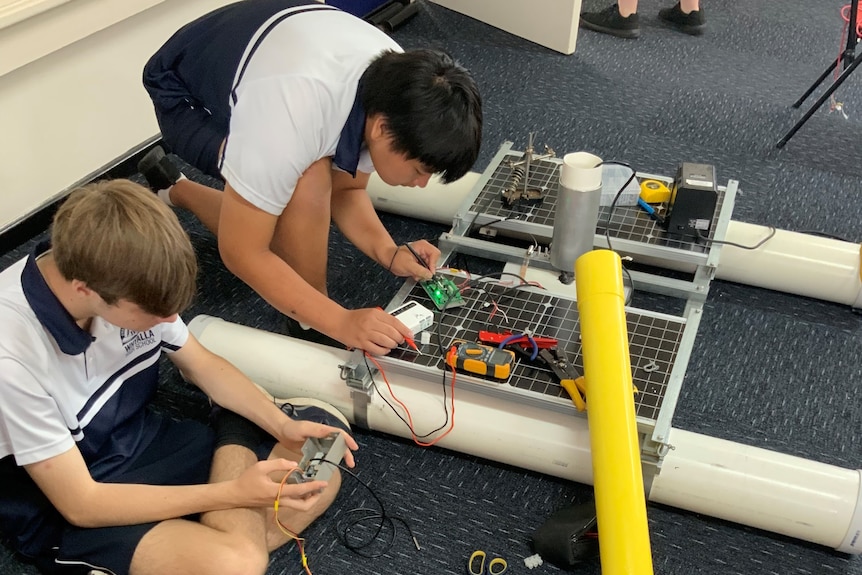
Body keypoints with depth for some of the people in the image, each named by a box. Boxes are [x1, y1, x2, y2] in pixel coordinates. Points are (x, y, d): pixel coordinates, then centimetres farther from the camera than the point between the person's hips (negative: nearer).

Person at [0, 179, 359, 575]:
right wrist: (231, 493, -25)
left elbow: (203, 365, 3)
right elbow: (80, 503, -24)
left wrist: (282, 426, -11)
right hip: (64, 515, -6)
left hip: (144, 442, 6)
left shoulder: (126, 283, -15)